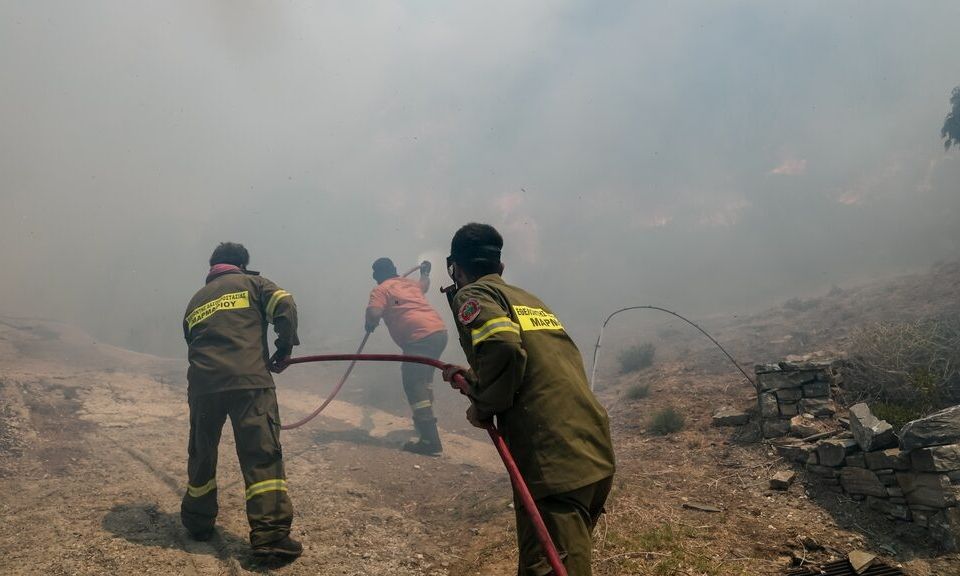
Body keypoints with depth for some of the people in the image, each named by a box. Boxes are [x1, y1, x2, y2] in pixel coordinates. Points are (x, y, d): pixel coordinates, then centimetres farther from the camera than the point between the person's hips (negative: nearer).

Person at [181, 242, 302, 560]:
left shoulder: (195, 300, 29)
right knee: (262, 454, -5)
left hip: (203, 383, 5)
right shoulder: (251, 282, 15)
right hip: (249, 380, -5)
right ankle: (270, 534, -12)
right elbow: (285, 305, -1)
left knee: (202, 453, 20)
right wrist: (285, 346, 9)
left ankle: (198, 522, 34)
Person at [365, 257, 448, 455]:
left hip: (421, 337, -8)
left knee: (413, 384, -6)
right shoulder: (410, 283, 25)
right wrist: (425, 271, 68)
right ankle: (426, 419, 41)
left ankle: (430, 440, -12)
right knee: (423, 377, 27)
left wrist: (369, 324, 9)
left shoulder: (380, 290, 4)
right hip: (440, 331, 8)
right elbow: (424, 284, 49)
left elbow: (373, 314, -13)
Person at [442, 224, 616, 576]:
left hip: (554, 464, -8)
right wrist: (474, 379, 37)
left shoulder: (472, 294, 0)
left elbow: (503, 347, -21)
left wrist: (483, 407, -6)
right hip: (597, 454, 9)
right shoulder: (529, 298, 23)